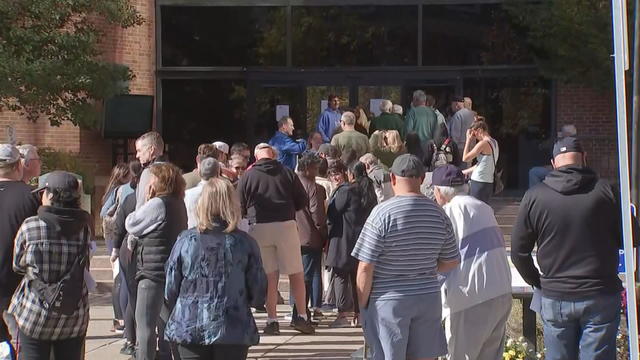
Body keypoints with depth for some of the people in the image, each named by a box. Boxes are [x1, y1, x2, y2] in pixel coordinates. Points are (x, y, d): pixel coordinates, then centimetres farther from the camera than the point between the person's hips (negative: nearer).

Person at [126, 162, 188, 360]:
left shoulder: (157, 204, -18)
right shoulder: (178, 204, 11)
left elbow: (131, 225, -9)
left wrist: (146, 200, -3)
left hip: (154, 271, -10)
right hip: (170, 270, 10)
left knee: (145, 323, -5)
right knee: (165, 321, 19)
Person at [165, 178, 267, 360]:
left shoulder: (185, 240, -5)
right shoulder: (245, 242, -6)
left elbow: (170, 290, 1)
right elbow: (258, 293, -2)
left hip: (190, 328, 1)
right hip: (234, 331, 0)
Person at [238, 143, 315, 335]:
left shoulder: (248, 176, 3)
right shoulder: (287, 173, 3)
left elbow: (240, 208, 5)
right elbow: (302, 201, 5)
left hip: (259, 228, 1)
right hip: (285, 225, -1)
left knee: (269, 276, 5)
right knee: (296, 274, 8)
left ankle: (272, 320, 5)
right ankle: (302, 316, 8)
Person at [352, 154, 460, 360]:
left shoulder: (382, 213, -14)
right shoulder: (438, 214, 0)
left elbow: (365, 268, -14)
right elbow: (452, 262, 8)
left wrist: (362, 305, -3)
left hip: (388, 301, -4)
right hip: (428, 298, 4)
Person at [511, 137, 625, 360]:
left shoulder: (534, 196, -4)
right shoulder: (605, 191, -8)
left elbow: (518, 251, 1)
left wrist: (536, 282, 15)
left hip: (555, 299, 2)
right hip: (600, 297, -1)